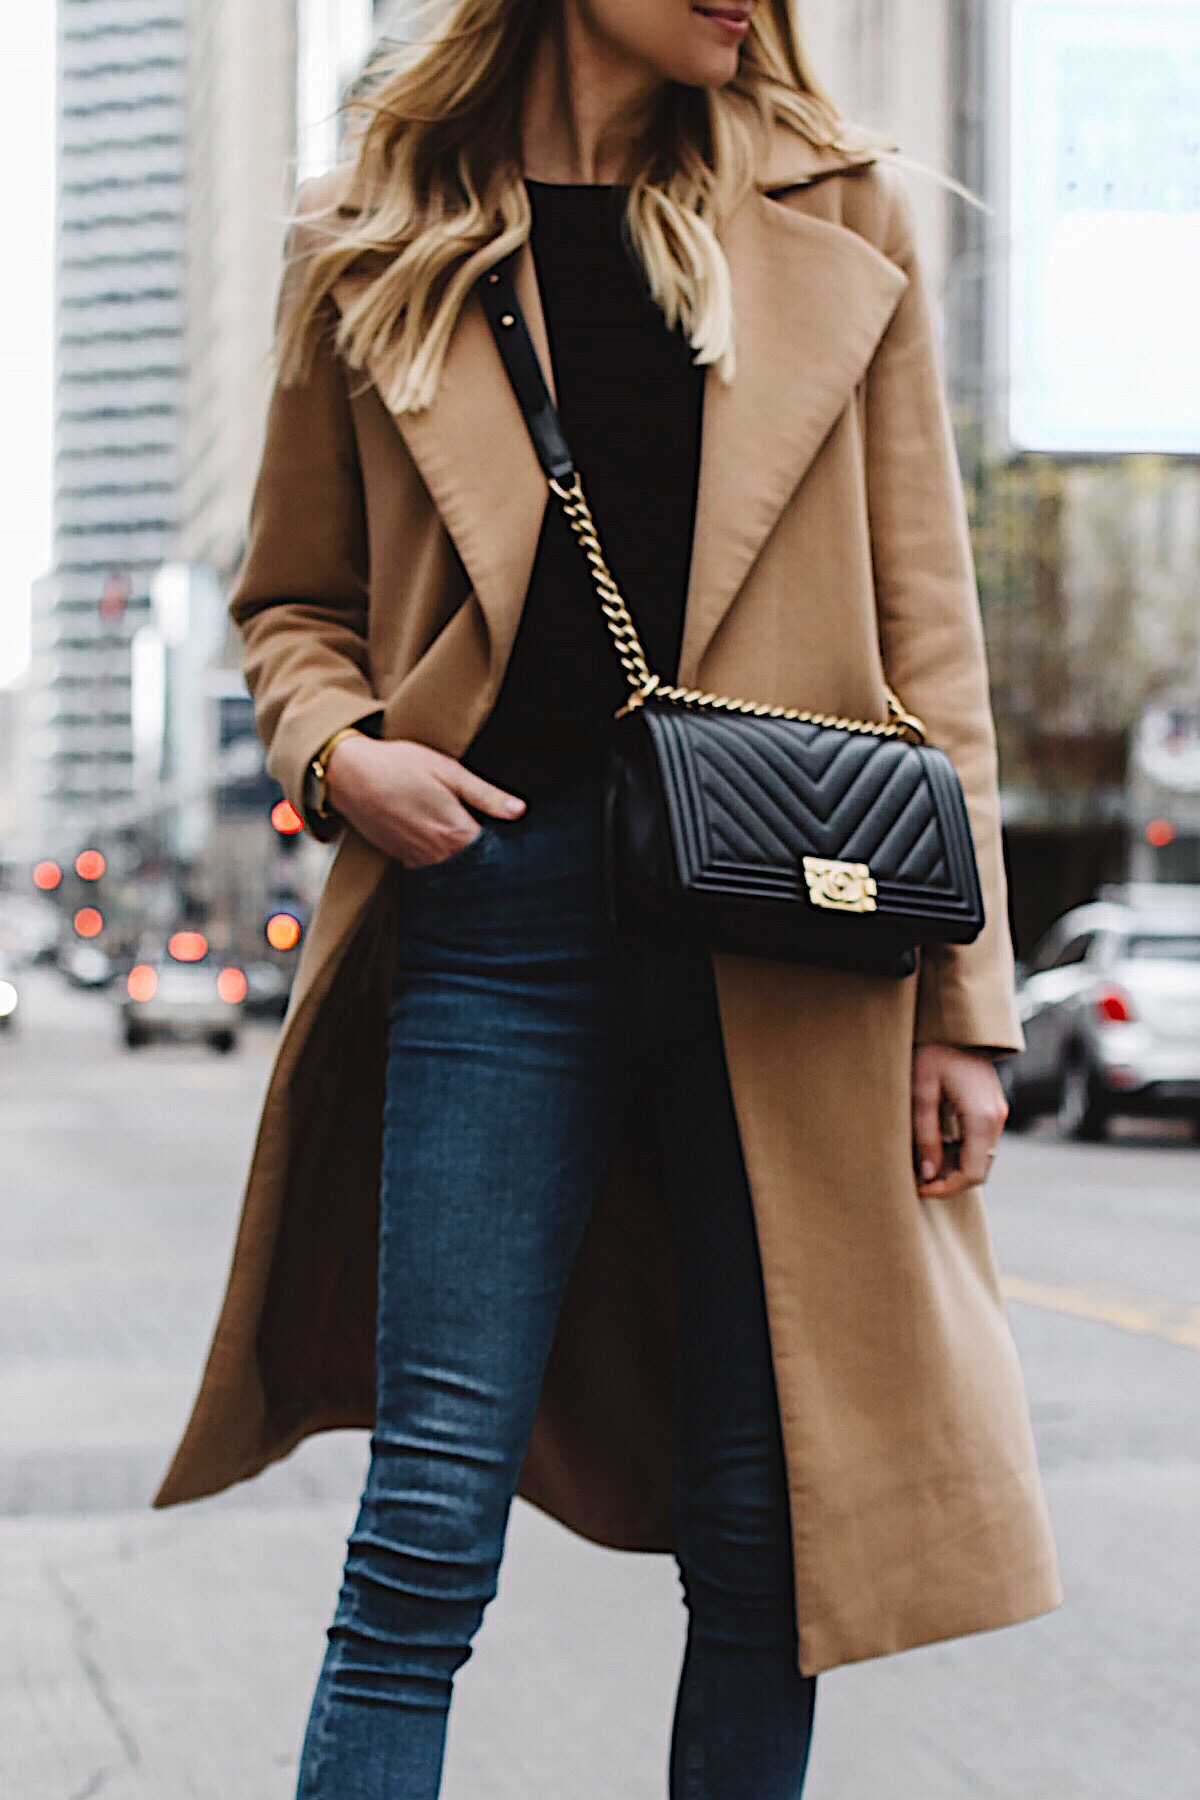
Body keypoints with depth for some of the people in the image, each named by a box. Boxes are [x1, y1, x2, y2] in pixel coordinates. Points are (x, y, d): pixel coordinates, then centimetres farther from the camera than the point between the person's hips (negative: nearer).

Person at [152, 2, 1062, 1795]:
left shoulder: (840, 217, 9)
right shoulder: (377, 242, 8)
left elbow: (922, 627, 7)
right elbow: (295, 599, 18)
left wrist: (961, 990, 2)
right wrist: (336, 750, -5)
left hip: (787, 933, 1)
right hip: (496, 899, -1)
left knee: (762, 1539, 5)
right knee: (428, 1531, -4)